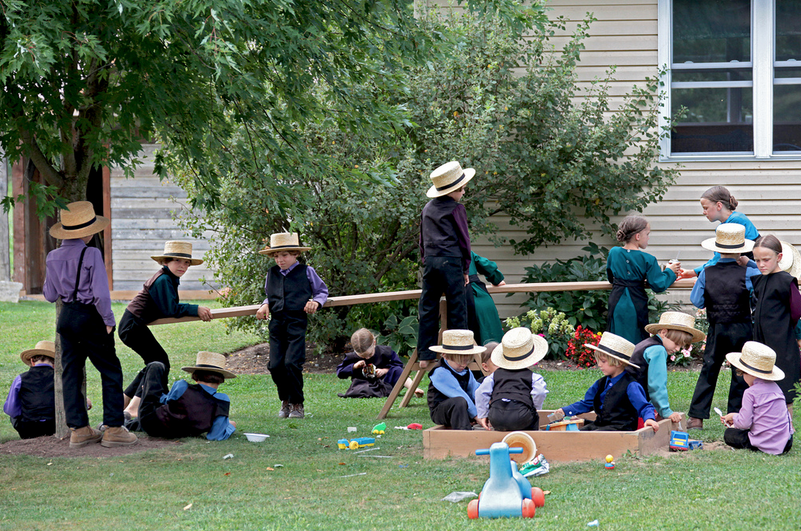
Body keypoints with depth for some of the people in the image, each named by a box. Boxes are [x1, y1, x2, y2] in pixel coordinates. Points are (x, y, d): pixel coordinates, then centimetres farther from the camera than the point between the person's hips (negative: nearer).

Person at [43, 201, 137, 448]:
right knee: (111, 371, 3)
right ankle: (113, 428, 1)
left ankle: (78, 429, 12)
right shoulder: (91, 255, -15)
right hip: (90, 317, -6)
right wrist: (108, 320, -7)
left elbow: (50, 295, 11)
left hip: (66, 317, 6)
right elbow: (101, 293, -18)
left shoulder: (54, 257, 2)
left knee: (71, 372, 11)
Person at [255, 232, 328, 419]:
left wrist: (316, 301, -3)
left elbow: (322, 291, 16)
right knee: (275, 365, -2)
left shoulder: (306, 272, 5)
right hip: (277, 323, 4)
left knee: (292, 363, -14)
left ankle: (297, 404, 0)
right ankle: (285, 401, 19)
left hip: (297, 322, -4)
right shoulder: (272, 274, 15)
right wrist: (265, 305, 9)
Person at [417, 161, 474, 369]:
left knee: (428, 309, 7)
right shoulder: (456, 208, -5)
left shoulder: (427, 209, 14)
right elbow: (463, 239, -2)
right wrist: (466, 268, 5)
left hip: (430, 261, 6)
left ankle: (425, 355, 6)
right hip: (451, 260, -6)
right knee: (456, 308, 1)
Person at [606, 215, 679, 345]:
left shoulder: (613, 253, 2)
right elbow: (658, 285, -9)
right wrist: (669, 271, 7)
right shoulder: (647, 260, -11)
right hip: (636, 307, -4)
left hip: (617, 305, 4)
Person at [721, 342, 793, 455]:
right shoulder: (776, 388, 11)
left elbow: (744, 423, -13)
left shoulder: (750, 393, -11)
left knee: (729, 434, 11)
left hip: (765, 444, -7)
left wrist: (733, 417, 14)